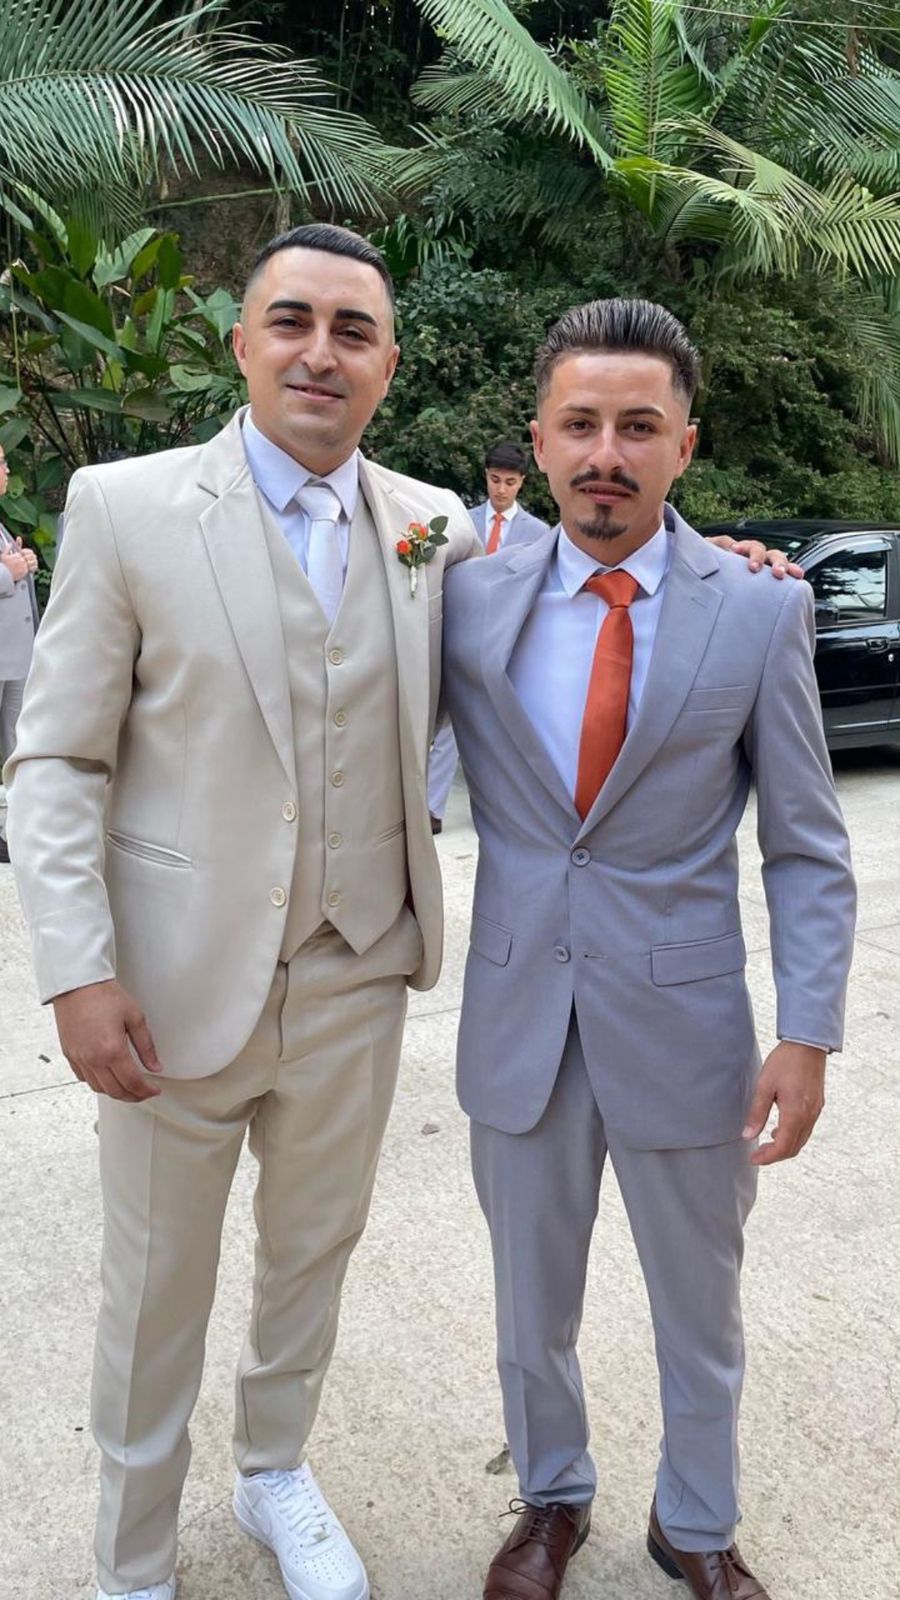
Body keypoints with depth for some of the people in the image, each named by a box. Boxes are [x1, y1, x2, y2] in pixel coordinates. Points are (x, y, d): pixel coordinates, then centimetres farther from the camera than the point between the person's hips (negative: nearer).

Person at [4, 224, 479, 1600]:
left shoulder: (439, 525, 1)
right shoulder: (124, 508, -8)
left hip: (357, 981, 3)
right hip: (179, 983, -3)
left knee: (314, 1252, 23)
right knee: (157, 1291, 15)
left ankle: (275, 1472, 51)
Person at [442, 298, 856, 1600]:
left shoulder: (762, 611, -7)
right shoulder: (472, 599, -3)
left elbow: (808, 851, -4)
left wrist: (808, 1033, -10)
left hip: (684, 1022, -1)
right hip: (518, 1017, 2)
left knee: (701, 1306, 19)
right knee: (531, 1298, 20)